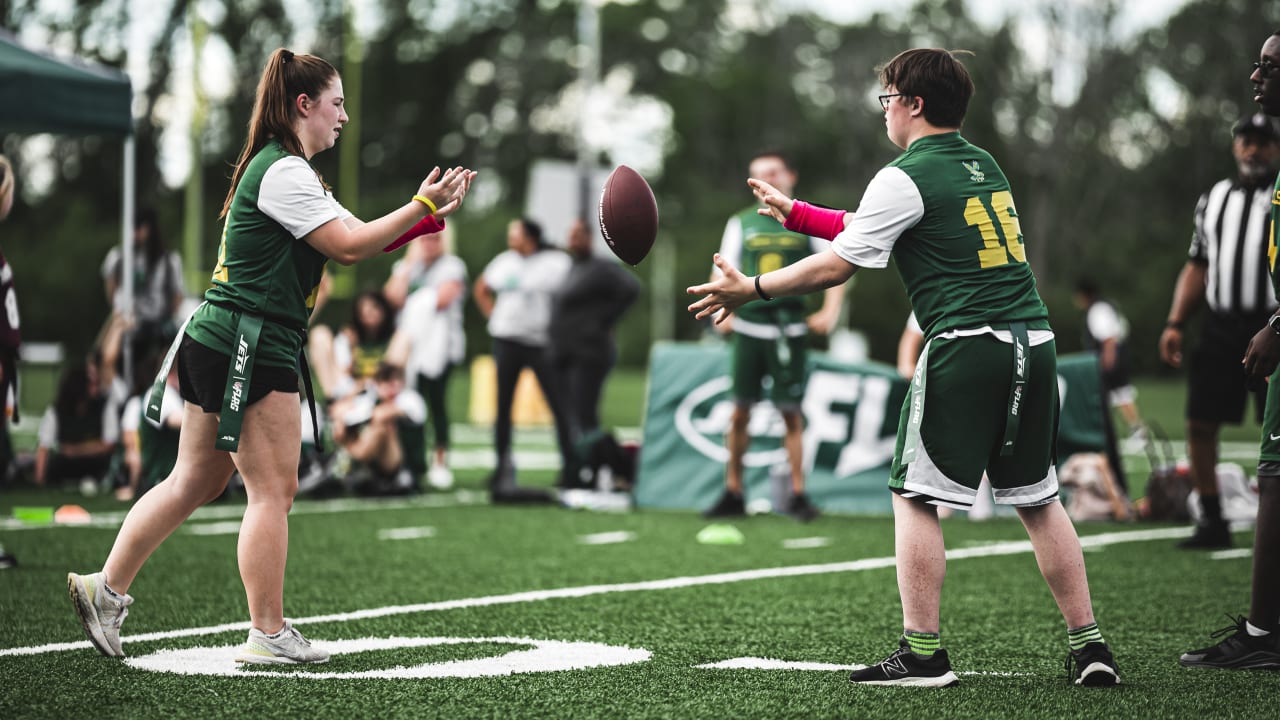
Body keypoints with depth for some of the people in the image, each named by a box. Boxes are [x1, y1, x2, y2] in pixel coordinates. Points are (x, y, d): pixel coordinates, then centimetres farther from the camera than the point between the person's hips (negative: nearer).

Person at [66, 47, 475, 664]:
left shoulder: (285, 170, 19)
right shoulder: (284, 171, -14)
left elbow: (350, 241, 16)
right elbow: (349, 245, -15)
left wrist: (430, 214, 10)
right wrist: (420, 206, -8)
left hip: (216, 343, 10)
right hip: (249, 344, -10)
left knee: (196, 481, 13)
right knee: (273, 489, -4)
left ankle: (106, 588, 15)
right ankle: (268, 634, 1)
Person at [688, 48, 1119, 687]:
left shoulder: (906, 177, -5)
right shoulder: (983, 164, 19)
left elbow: (836, 266, -5)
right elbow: (870, 229, 28)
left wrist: (749, 289, 6)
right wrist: (795, 213, 31)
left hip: (967, 346, -8)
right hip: (1034, 342, 8)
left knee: (913, 496, 1)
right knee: (1039, 499, 14)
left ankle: (922, 653, -2)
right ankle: (1089, 648, 12)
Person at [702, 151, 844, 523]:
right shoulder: (741, 223, 9)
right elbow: (723, 273, 8)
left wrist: (830, 312, -8)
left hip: (790, 328, -1)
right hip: (748, 327, 2)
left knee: (790, 412, -1)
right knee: (740, 411, 1)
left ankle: (798, 495, 6)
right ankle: (733, 493, 10)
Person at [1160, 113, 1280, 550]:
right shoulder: (1214, 199, 17)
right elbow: (1197, 266, 19)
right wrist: (1175, 325, 10)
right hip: (1220, 327, 5)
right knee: (1200, 422, 1)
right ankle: (1212, 523, 10)